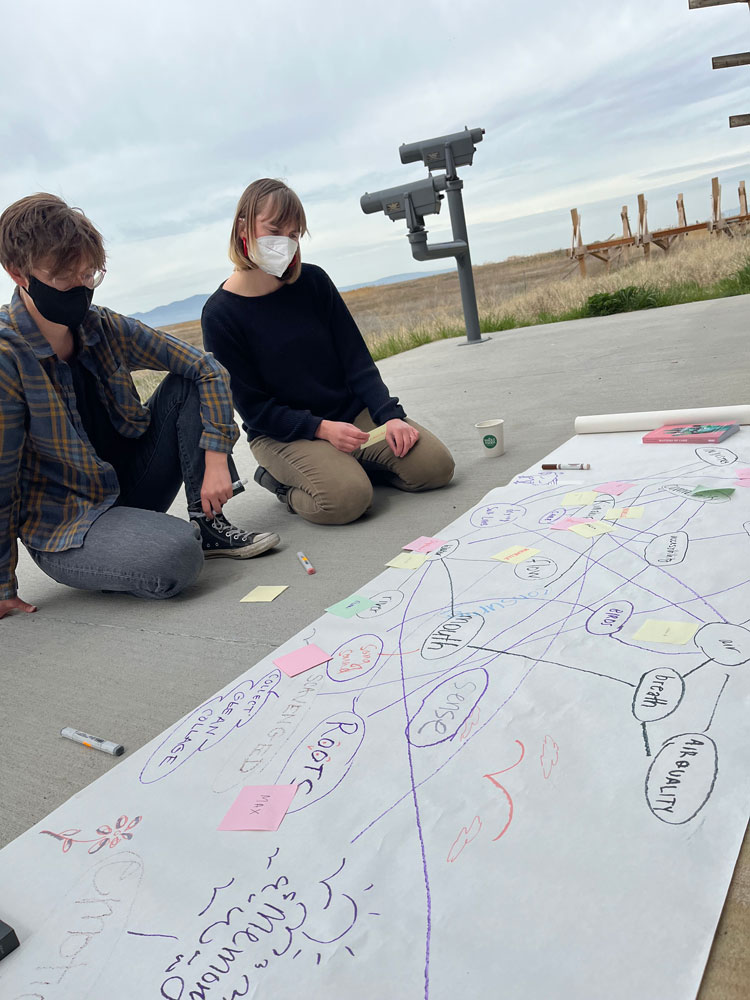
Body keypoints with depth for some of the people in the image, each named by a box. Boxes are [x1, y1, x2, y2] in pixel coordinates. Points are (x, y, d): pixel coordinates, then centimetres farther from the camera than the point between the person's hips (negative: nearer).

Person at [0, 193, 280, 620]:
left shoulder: (105, 328, -5)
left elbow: (209, 369, -3)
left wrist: (216, 458, -13)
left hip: (129, 483, 6)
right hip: (64, 526, -6)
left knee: (188, 383, -7)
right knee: (176, 558, -34)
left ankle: (208, 523, -4)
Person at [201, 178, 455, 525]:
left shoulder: (312, 281, 1)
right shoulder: (220, 313, -11)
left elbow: (356, 358, 1)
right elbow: (251, 406, -10)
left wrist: (390, 415, -12)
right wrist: (321, 429, -21)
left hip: (352, 412, 5)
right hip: (280, 434, -4)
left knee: (435, 465, -13)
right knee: (346, 497, -31)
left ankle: (348, 463, 10)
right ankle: (278, 478, -1)